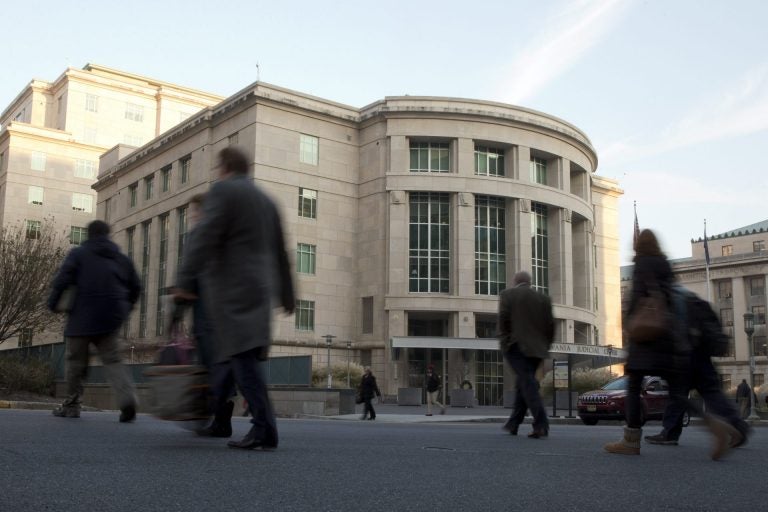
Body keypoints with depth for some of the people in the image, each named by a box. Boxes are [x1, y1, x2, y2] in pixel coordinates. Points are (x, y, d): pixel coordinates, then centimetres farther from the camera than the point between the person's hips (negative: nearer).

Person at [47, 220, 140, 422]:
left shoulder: (78, 254, 1)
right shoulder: (122, 259, 14)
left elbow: (62, 280, -9)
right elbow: (135, 287, 16)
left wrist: (53, 303, 3)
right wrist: (124, 310, 27)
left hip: (83, 317, -3)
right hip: (110, 319, 4)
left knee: (76, 360, 9)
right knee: (112, 359, 5)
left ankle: (72, 404, 15)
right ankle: (127, 396, -17)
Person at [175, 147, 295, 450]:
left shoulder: (222, 191, -2)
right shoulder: (266, 201, 20)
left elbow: (205, 237, -16)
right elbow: (280, 253, 22)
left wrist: (185, 280, -19)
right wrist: (286, 296, 28)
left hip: (231, 288, -8)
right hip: (258, 289, 8)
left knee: (241, 355, -11)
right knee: (228, 355, 14)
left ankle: (264, 430, -17)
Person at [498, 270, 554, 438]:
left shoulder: (508, 294, 4)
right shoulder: (543, 298, 15)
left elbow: (504, 318, -9)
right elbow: (550, 325, 9)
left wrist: (504, 339, 0)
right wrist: (545, 346, 16)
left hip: (516, 346, -5)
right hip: (537, 348, 5)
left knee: (528, 384, -10)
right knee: (523, 383, 14)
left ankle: (541, 425, -21)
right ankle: (513, 424, 17)